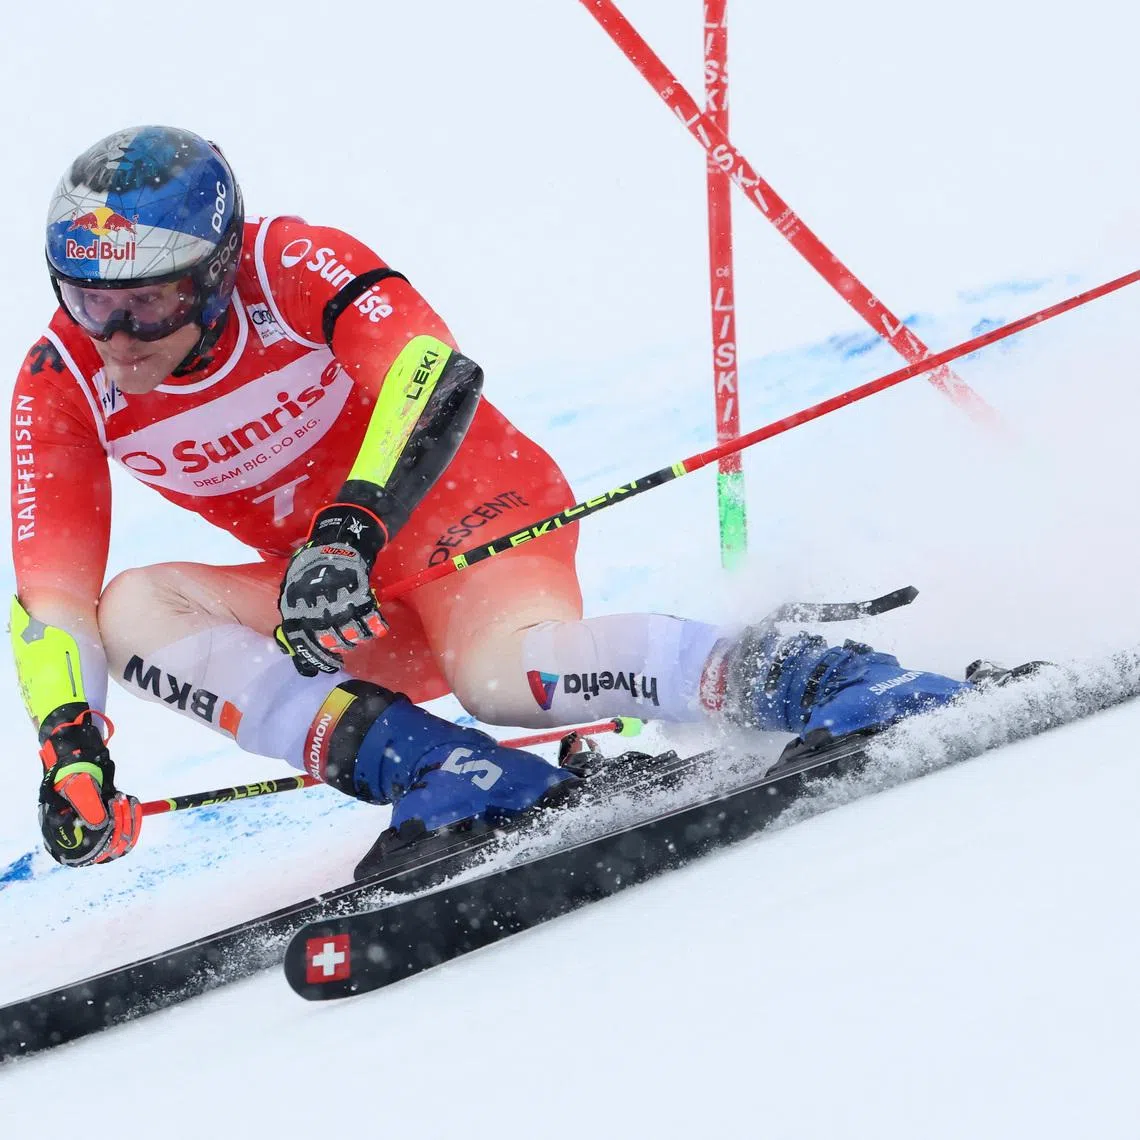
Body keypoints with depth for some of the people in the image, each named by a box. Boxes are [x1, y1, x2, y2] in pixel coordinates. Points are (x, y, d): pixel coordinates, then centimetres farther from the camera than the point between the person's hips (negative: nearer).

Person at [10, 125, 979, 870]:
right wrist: (70, 747, -26)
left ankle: (776, 674, -32)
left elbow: (434, 371, -35)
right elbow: (52, 591, -11)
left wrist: (351, 527, -48)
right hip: (349, 610, 6)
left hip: (468, 507, -6)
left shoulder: (290, 266, -20)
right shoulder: (60, 387, -8)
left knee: (500, 670, -40)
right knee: (132, 608, -23)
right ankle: (405, 758, -37)